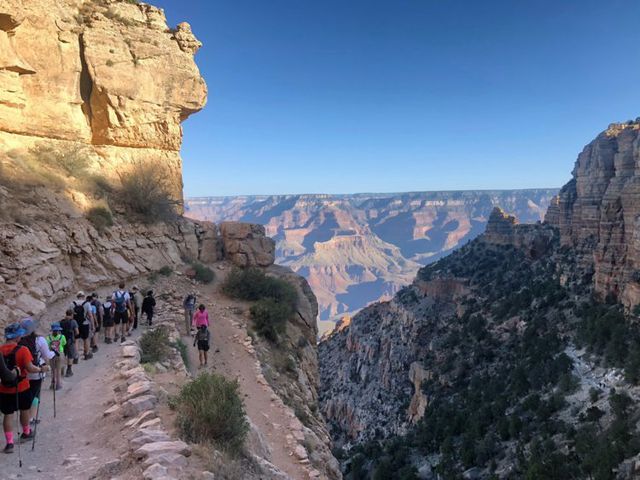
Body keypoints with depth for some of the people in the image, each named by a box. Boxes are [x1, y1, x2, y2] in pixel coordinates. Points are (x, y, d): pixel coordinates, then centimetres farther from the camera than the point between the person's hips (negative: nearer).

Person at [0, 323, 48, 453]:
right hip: (21, 388, -2)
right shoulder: (22, 350, -17)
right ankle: (26, 433, 37)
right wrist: (41, 369, -5)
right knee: (25, 410, 19)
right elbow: (30, 368, -21)